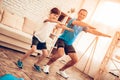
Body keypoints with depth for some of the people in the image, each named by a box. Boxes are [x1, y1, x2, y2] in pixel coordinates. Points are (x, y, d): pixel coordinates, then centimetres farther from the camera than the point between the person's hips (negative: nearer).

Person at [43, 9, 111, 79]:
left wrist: (105, 35, -10)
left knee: (75, 60, 0)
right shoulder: (72, 20, -14)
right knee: (60, 53, -33)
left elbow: (93, 31, -1)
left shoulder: (83, 27, 5)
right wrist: (90, 26, -49)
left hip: (69, 44, 7)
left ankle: (61, 70, 19)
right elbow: (80, 23, -36)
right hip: (62, 40, -7)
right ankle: (47, 65, -9)